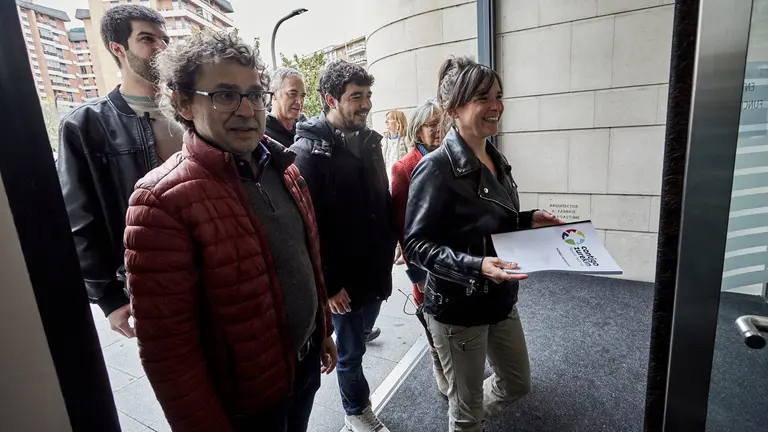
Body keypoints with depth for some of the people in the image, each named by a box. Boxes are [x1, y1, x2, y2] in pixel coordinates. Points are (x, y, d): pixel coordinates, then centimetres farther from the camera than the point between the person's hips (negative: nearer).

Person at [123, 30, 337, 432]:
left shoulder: (282, 168, -2)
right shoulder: (163, 200, -23)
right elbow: (167, 349, -20)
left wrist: (323, 329, 12)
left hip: (306, 359, 6)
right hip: (247, 398, -6)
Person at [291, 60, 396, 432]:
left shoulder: (369, 141, 5)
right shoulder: (310, 151, -17)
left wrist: (391, 246, 11)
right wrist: (328, 283, -16)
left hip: (376, 268, 6)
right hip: (343, 277, -6)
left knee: (360, 336, 25)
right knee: (351, 349, 14)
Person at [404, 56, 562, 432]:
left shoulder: (496, 160, 4)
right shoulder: (436, 168, -22)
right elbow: (416, 244, -21)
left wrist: (528, 220, -1)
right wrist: (475, 265, -32)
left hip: (501, 300, 8)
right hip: (457, 308, -7)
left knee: (517, 384, 26)